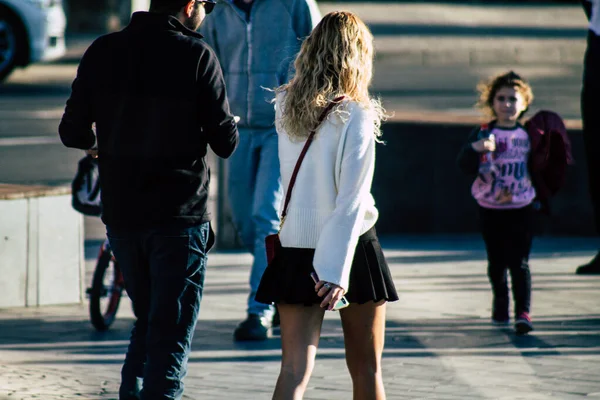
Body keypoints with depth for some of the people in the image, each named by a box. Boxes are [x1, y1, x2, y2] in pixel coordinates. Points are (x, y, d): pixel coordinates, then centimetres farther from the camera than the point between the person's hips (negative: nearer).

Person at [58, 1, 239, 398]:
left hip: (121, 214, 4)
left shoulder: (102, 52, 1)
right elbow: (225, 142, -8)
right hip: (178, 216, -4)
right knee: (172, 333, 1)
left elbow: (73, 133, 4)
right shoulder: (197, 55, -10)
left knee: (147, 320, 22)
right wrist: (230, 125, 15)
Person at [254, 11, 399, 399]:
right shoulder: (355, 116, -13)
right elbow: (351, 201, -18)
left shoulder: (286, 109, 2)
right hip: (350, 250, -3)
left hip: (295, 248, 4)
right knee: (366, 368, 12)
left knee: (295, 368, -3)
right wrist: (339, 272, -20)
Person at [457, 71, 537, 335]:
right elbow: (464, 165, -19)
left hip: (521, 207, 0)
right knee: (496, 262, 12)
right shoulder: (484, 133, -6)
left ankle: (523, 312, -10)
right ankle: (500, 304, 33)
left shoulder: (528, 135, 1)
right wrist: (476, 148, -36)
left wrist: (537, 195, 3)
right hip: (490, 209, 0)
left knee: (519, 262, -7)